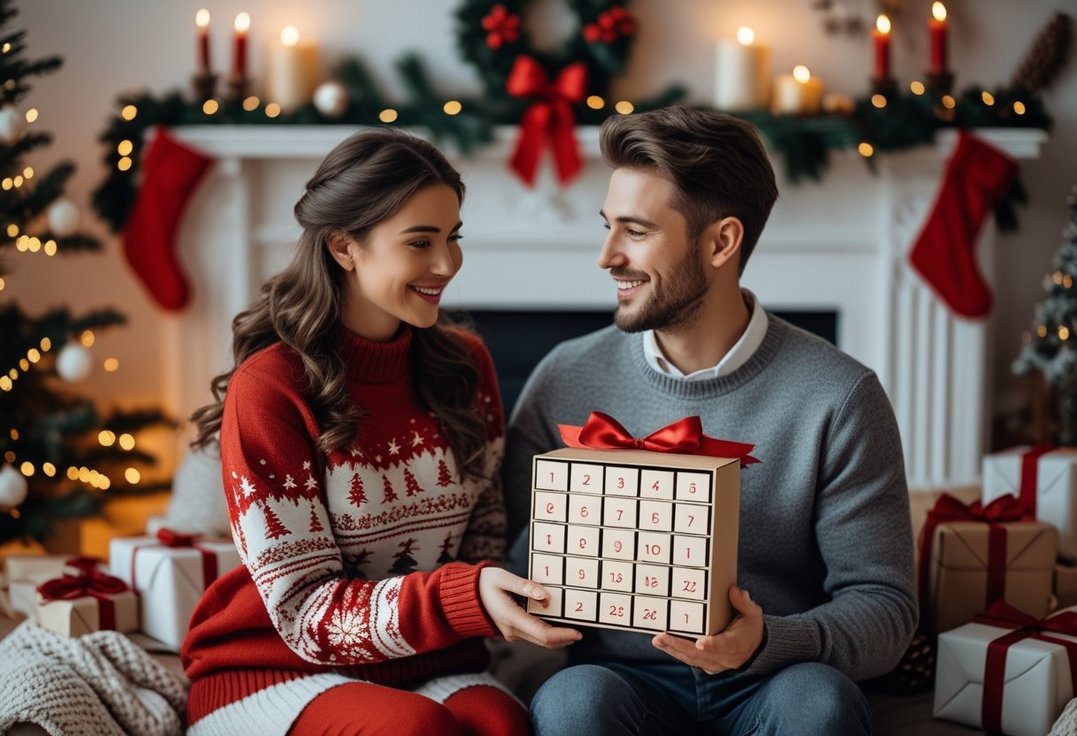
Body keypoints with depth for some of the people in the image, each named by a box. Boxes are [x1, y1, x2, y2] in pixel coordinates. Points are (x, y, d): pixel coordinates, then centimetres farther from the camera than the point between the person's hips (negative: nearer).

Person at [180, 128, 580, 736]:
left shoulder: (466, 365, 4)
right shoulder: (268, 390, -12)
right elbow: (305, 613, -14)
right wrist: (466, 597, -29)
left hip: (431, 668, 4)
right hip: (274, 670, -3)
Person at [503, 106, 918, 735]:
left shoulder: (837, 398, -4)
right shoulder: (566, 382, 3)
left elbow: (885, 606, -4)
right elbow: (512, 563, 8)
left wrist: (767, 643, -24)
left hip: (770, 685, 0)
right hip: (622, 678, 0)